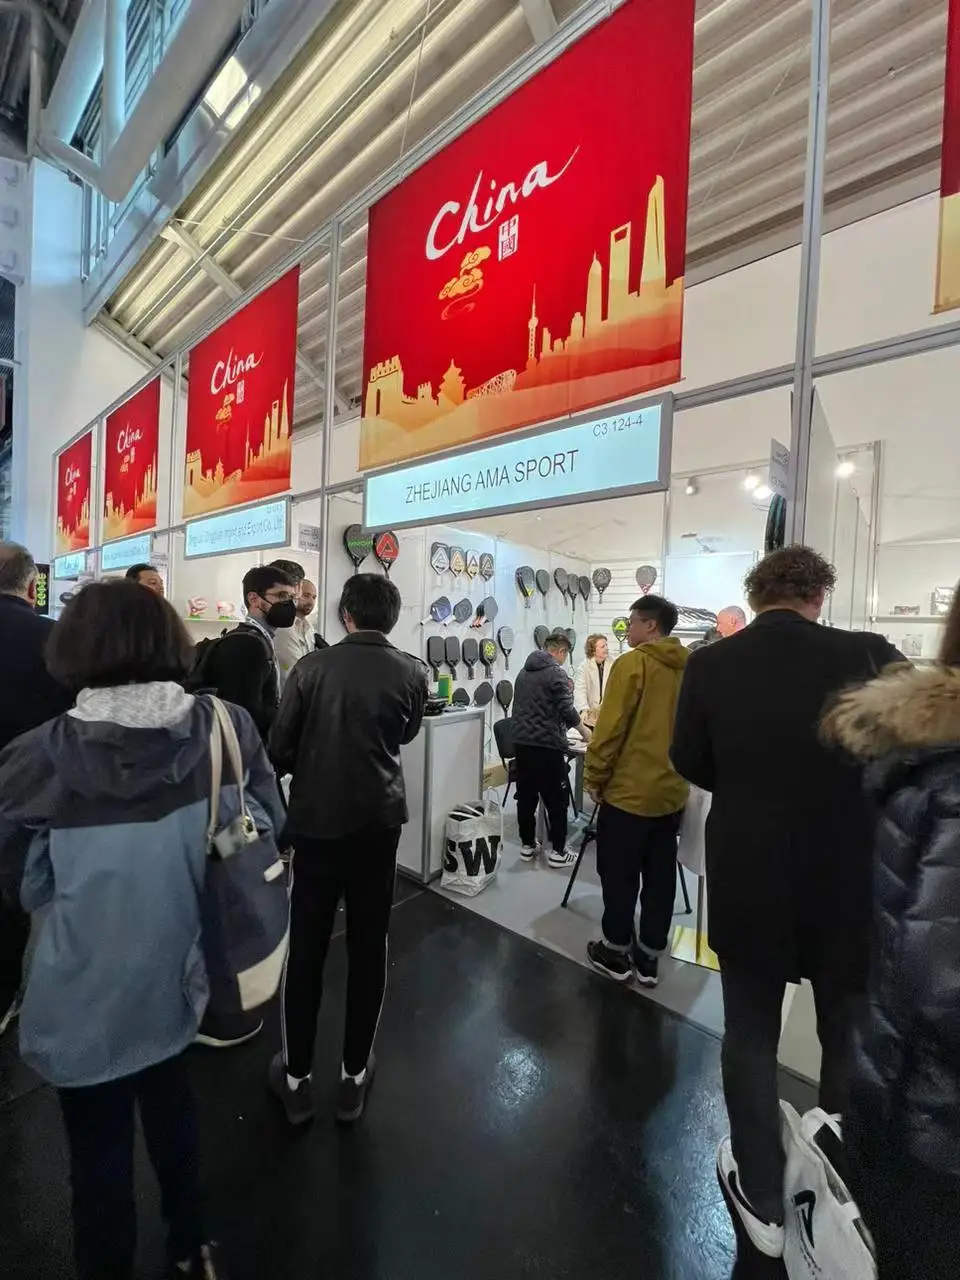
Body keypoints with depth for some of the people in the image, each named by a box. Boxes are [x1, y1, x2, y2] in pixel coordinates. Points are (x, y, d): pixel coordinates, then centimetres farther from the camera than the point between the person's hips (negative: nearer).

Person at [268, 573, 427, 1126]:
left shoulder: (312, 667, -9)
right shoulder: (413, 672, -7)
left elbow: (279, 747, -4)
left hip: (316, 819, 0)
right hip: (379, 821, 1)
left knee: (307, 948, 15)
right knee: (368, 948, 14)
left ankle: (297, 1078, 31)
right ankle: (354, 1077, 30)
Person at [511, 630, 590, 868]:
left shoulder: (524, 671, 15)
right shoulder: (557, 673, -9)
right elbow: (567, 710, -11)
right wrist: (584, 730, 6)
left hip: (521, 742, 7)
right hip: (547, 745, -7)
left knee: (526, 796, 12)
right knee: (557, 799, 4)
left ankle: (527, 846, 21)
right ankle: (558, 852, 12)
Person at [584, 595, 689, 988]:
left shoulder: (632, 664, -15)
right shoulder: (689, 668, 4)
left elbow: (610, 728, -17)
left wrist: (594, 778, -5)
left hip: (628, 790, -6)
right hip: (671, 791, 6)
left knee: (619, 875, 10)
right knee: (660, 877, 15)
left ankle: (616, 954, 25)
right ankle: (649, 958, 28)